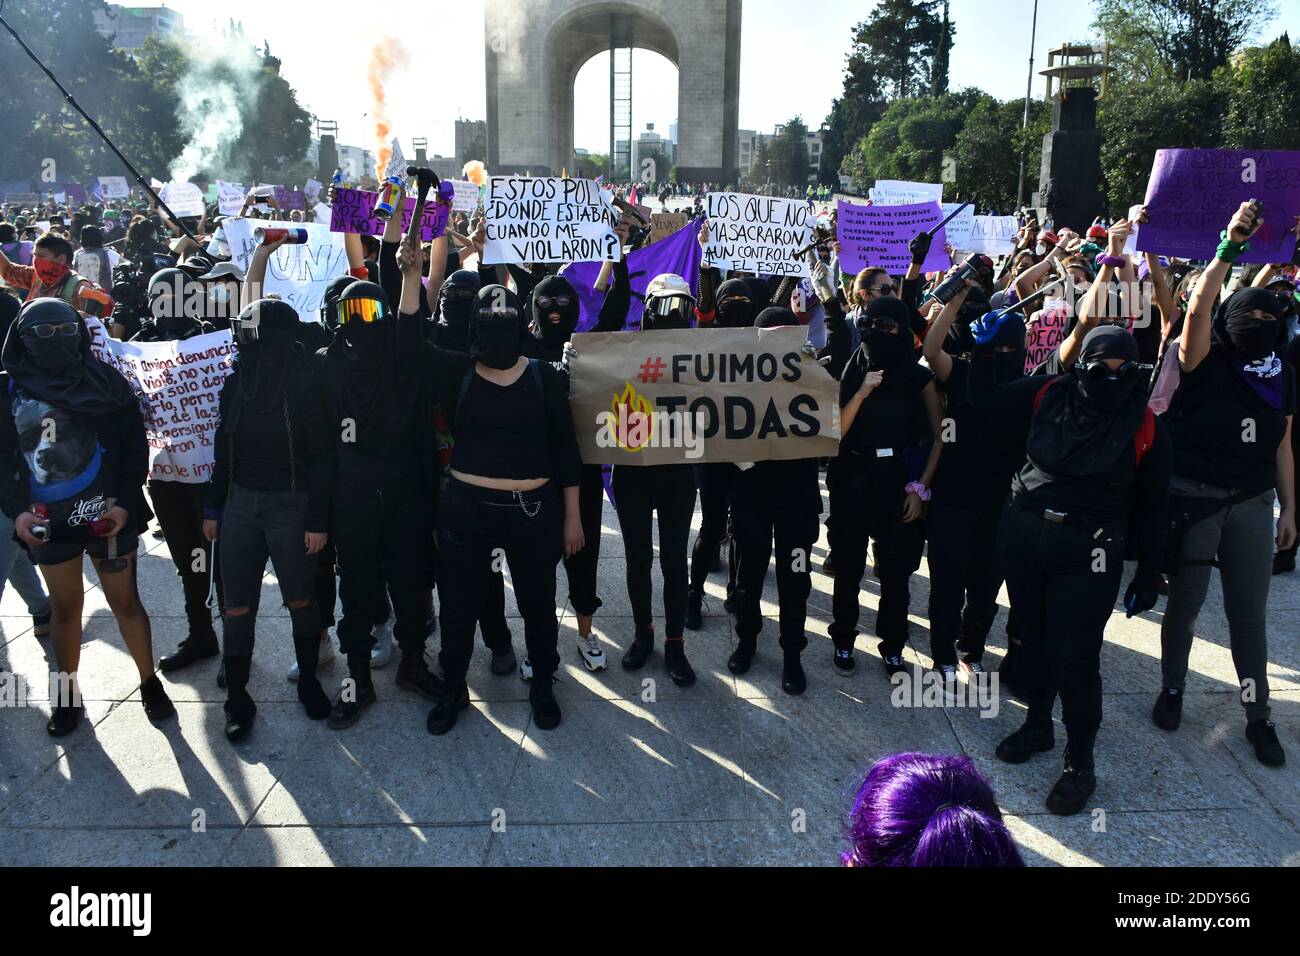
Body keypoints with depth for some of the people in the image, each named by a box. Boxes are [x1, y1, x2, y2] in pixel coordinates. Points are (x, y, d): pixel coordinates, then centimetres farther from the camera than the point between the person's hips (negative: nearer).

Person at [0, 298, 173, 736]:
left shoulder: (105, 382, -3)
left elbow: (135, 445, -3)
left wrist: (125, 502, -11)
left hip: (107, 516, -2)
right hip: (47, 523, 2)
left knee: (125, 602, 7)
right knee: (65, 606, 14)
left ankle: (150, 683, 23)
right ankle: (67, 695, 28)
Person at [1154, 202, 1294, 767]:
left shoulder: (1282, 376, 7)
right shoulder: (1204, 361, -6)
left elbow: (1281, 446, 12)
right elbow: (1198, 310, -26)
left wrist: (1288, 508, 11)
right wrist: (1229, 248, -30)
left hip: (1251, 503, 4)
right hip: (1194, 499, -3)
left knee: (1249, 613, 8)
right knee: (1185, 603, 9)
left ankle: (1258, 713, 21)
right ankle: (1172, 689, 30)